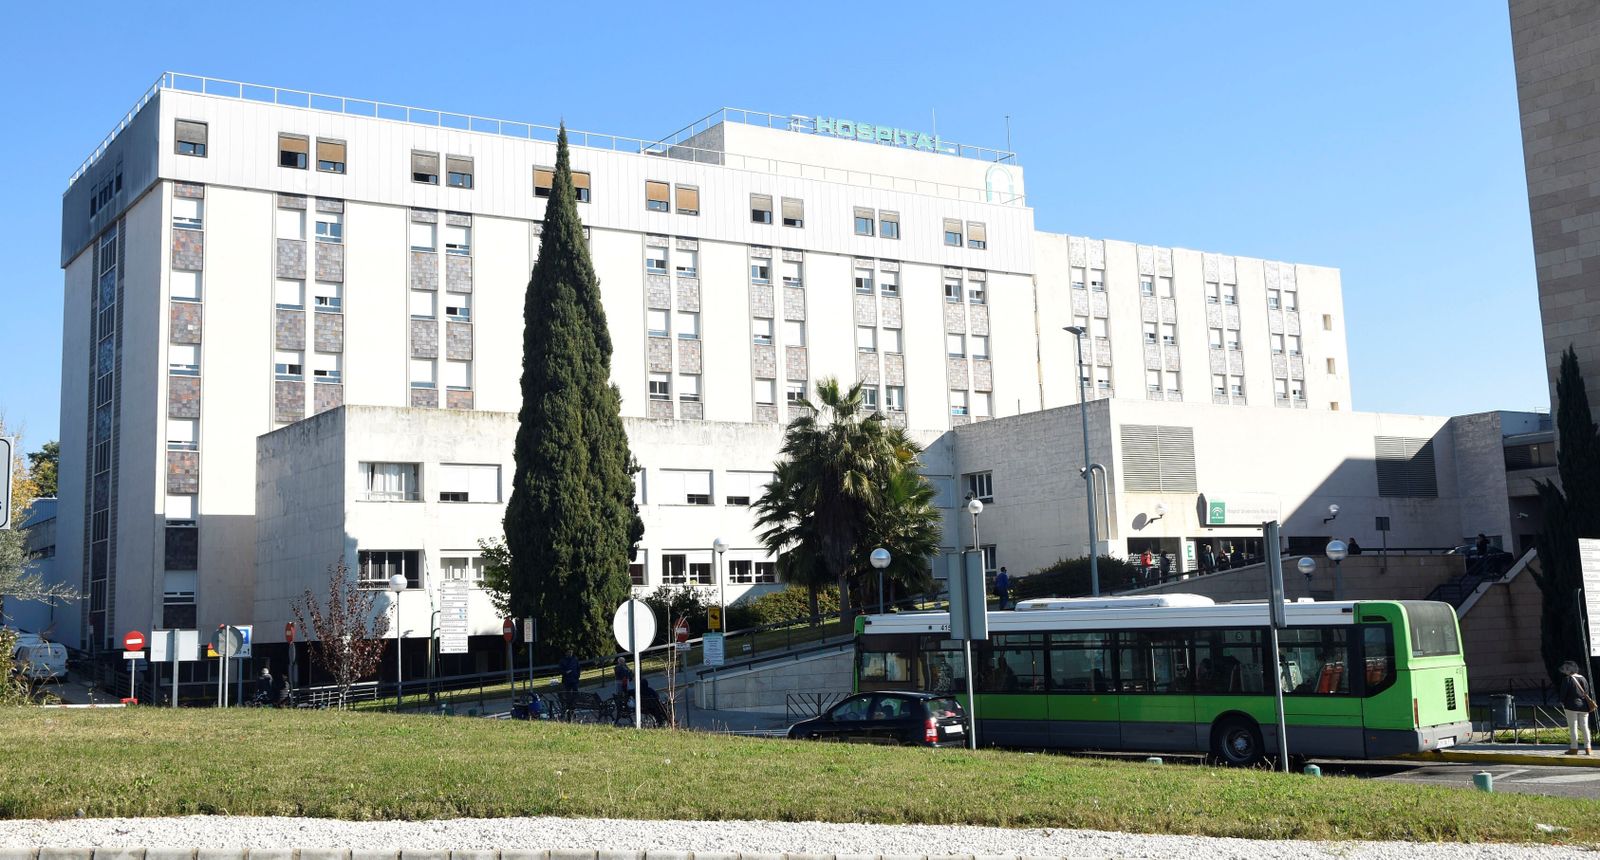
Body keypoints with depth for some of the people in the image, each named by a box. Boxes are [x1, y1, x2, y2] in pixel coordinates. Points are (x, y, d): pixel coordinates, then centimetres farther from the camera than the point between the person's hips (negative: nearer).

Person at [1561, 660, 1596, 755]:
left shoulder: (1567, 679, -9)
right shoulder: (1583, 679, 8)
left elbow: (1563, 693, -10)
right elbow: (1588, 693, 11)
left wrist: (1562, 703, 3)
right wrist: (1590, 704, 16)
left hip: (1572, 706, -5)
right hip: (1584, 706, 5)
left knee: (1573, 727, -1)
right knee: (1584, 727, 9)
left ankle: (1574, 748, -2)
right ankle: (1588, 749, 9)